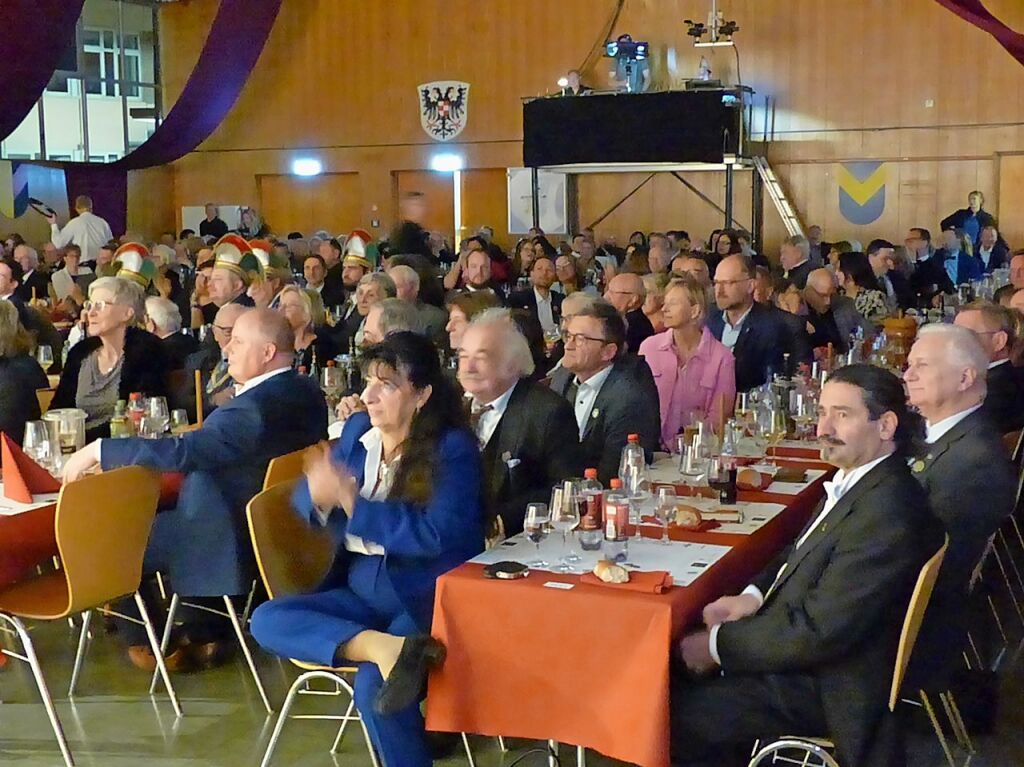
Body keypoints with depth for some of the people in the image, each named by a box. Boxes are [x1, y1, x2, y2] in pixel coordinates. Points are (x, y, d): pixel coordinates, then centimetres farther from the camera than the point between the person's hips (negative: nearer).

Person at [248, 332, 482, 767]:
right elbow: (304, 504, 9)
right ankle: (385, 647, -33)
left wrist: (354, 503, -21)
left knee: (373, 689, -32)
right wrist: (319, 496, -16)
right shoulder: (357, 429, 7)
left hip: (426, 596, -7)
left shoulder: (453, 447, -11)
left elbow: (438, 534, -22)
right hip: (362, 589, 7)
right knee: (267, 620, -17)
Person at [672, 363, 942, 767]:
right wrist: (754, 595, -2)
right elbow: (801, 554, 17)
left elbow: (814, 635, -27)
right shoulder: (857, 483, 3)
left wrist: (718, 643, -17)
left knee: (669, 717, -11)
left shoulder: (886, 514, -27)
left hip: (822, 688, -9)